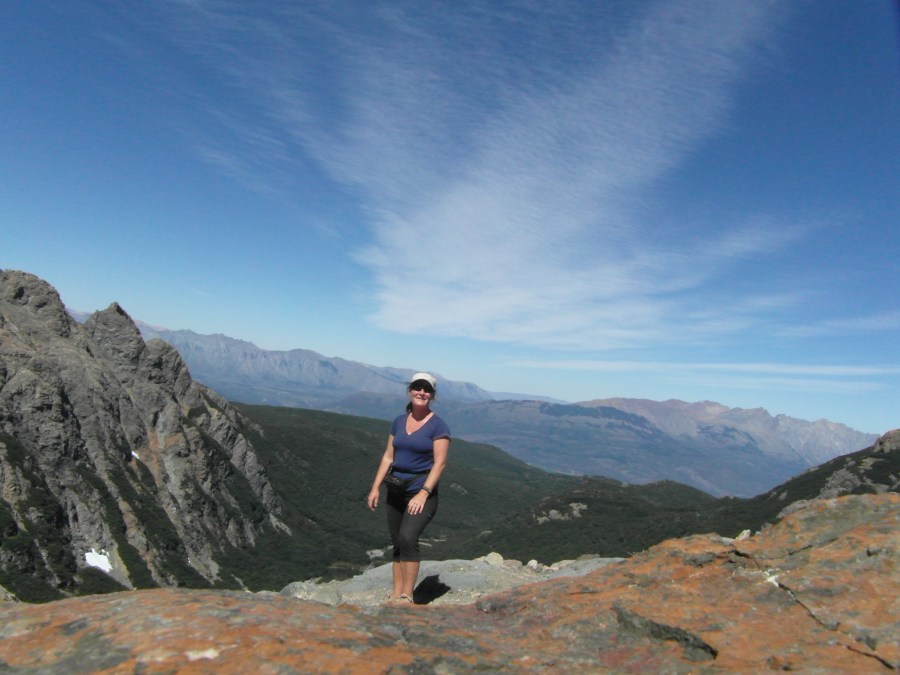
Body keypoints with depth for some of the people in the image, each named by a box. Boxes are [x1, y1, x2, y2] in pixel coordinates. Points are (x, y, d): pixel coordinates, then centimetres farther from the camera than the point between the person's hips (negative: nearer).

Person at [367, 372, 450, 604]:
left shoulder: (438, 425, -8)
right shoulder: (399, 421, 9)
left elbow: (440, 463, -13)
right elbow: (388, 456, 11)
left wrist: (423, 493, -21)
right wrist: (375, 487, 5)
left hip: (422, 491, -6)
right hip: (396, 490, 6)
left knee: (408, 537, -23)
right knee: (397, 544, 11)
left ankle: (406, 596, -13)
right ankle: (395, 596, 21)